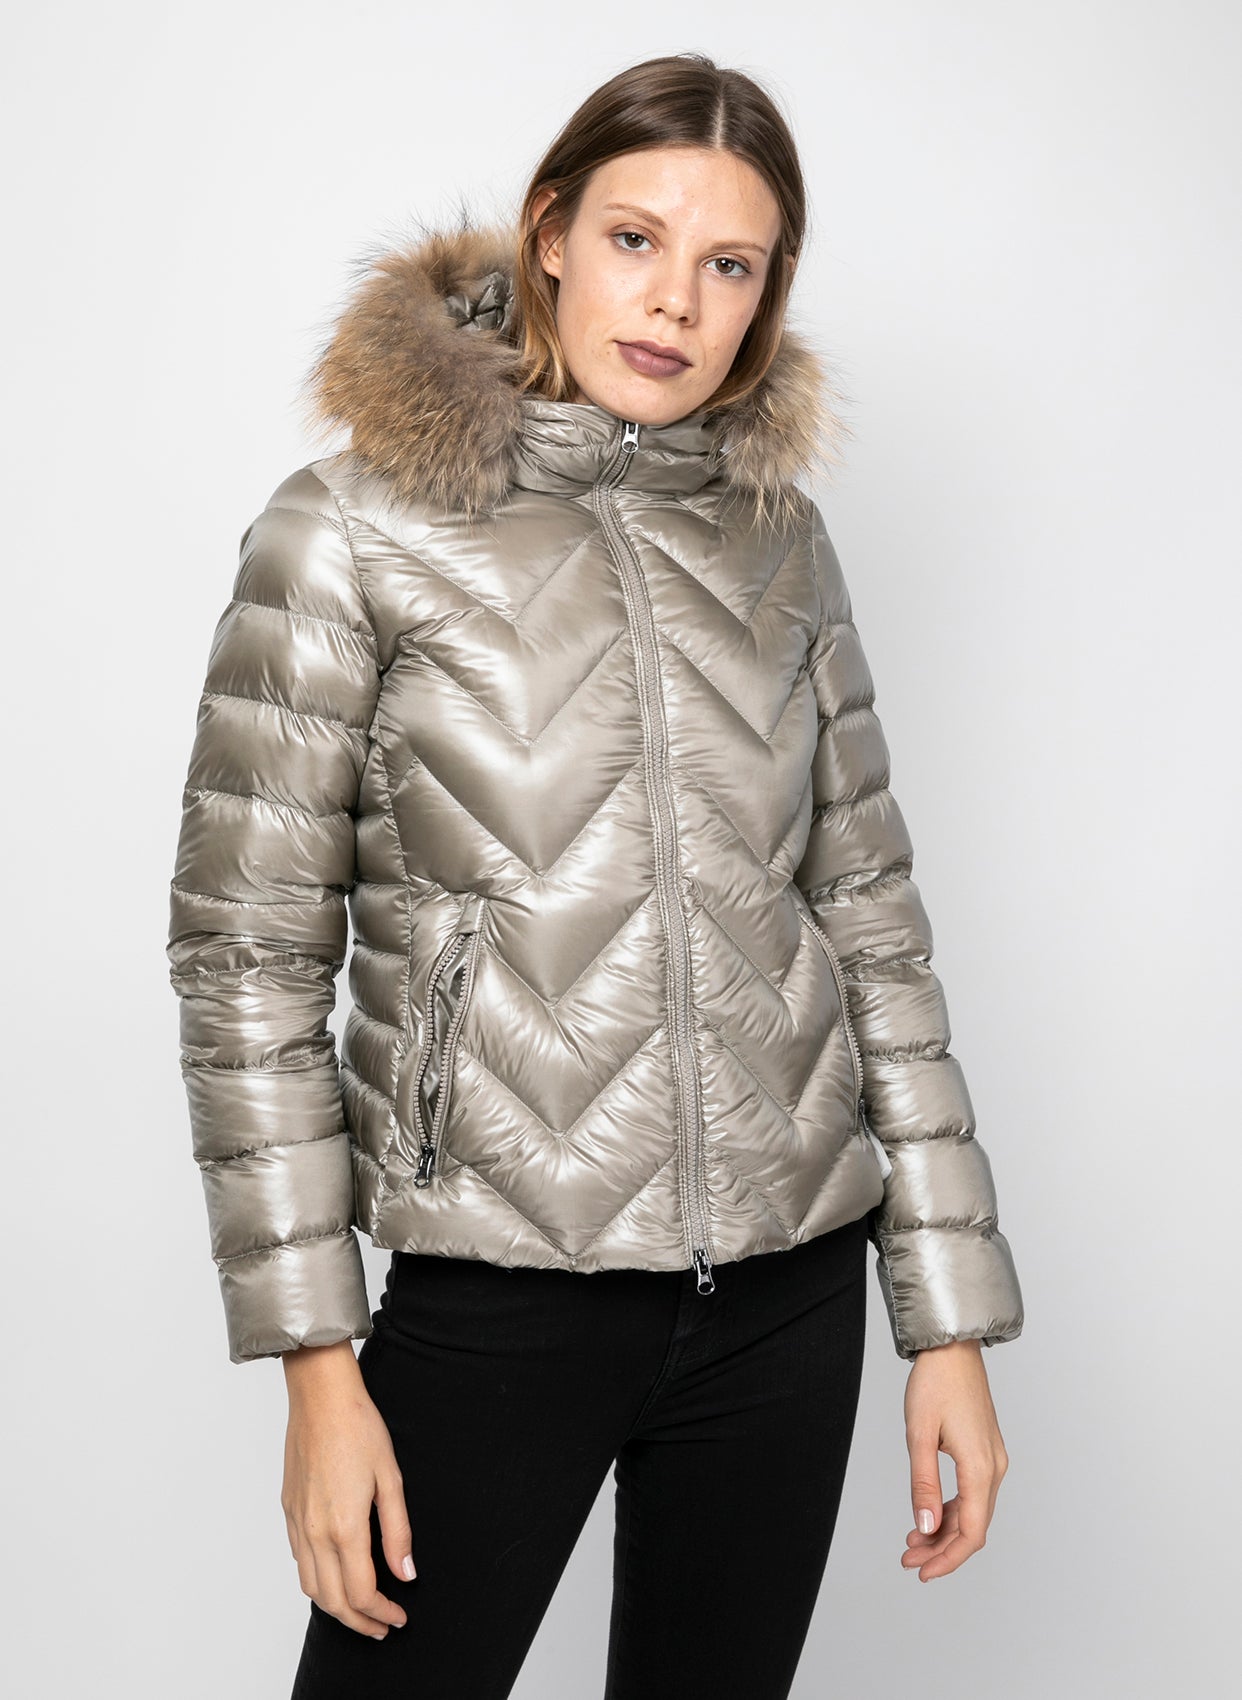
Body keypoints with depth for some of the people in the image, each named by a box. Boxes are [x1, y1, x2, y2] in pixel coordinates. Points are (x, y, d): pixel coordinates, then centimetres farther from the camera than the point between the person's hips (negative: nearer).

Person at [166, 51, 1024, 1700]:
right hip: (499, 1295, -3)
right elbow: (245, 953, -6)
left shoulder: (778, 535, 5)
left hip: (788, 1292, 4)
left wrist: (952, 1314, 3)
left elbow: (869, 912, 6)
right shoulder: (353, 531, -6)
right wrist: (319, 1363, -9)